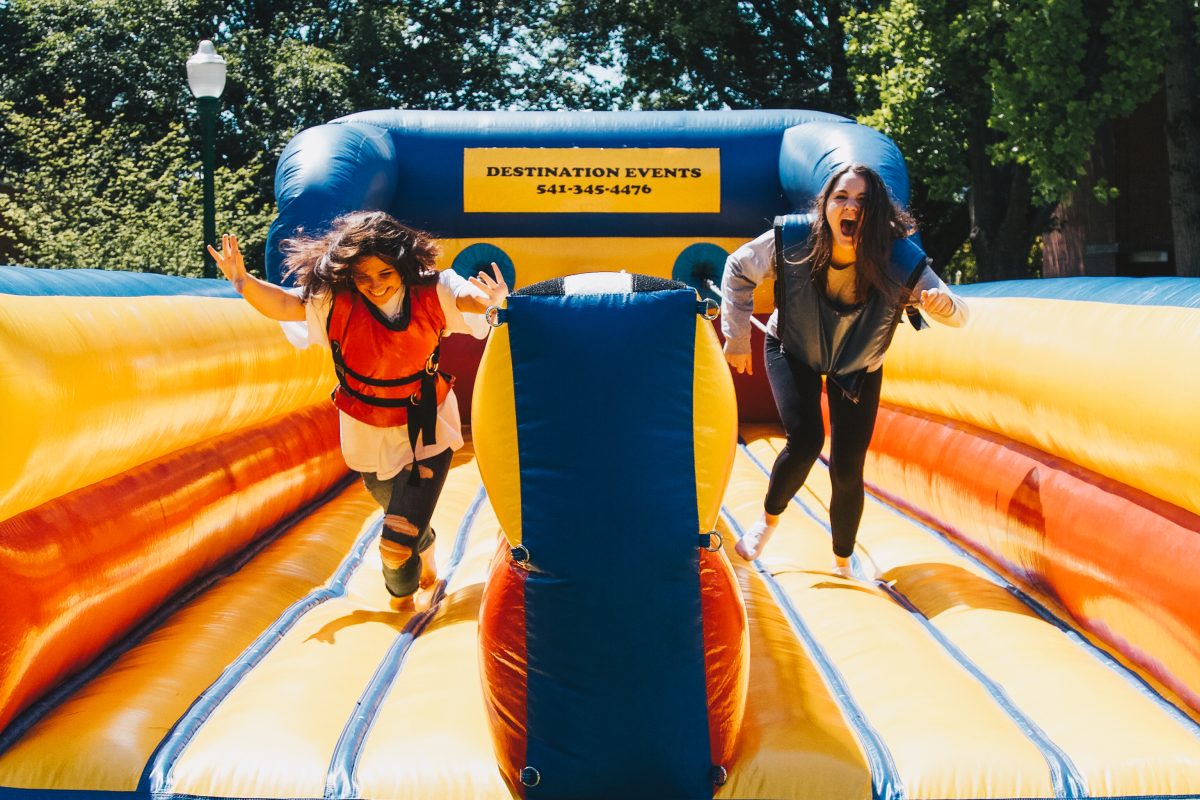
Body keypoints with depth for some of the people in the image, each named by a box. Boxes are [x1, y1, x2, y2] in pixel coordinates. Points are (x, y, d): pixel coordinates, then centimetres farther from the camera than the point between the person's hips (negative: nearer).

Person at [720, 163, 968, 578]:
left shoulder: (902, 261, -32)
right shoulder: (791, 241, -31)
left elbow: (958, 313, -26)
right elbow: (738, 268, -13)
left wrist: (945, 304, -51)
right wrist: (737, 337, -11)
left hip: (857, 368, 1)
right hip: (792, 353, -1)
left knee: (847, 469, -1)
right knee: (805, 440, -22)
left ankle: (842, 563, 24)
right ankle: (769, 517, 10)